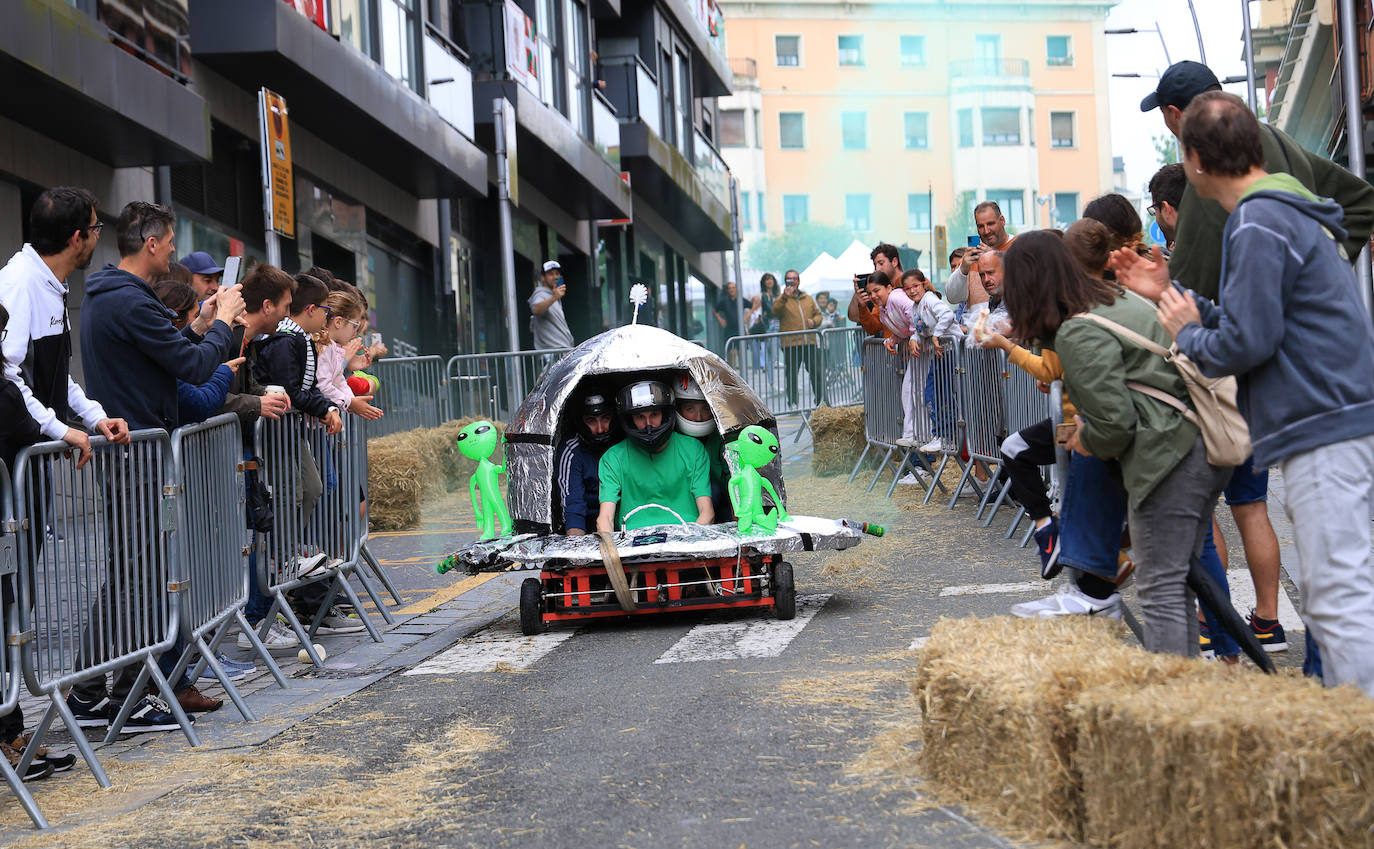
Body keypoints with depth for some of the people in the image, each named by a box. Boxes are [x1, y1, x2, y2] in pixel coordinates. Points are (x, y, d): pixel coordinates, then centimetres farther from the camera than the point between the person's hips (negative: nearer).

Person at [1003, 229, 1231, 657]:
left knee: (1160, 591, -4)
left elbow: (1115, 421, -16)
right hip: (1206, 446, 10)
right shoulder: (1121, 298, 18)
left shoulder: (1078, 334, -12)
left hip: (1170, 456, -10)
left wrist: (1087, 441, 5)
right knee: (1178, 585, 17)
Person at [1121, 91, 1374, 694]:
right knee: (1322, 591, 15)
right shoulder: (1285, 211, 21)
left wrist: (1188, 335, 1)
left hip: (1322, 428, -11)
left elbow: (1246, 341, -18)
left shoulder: (1258, 225, -13)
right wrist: (1172, 297, 21)